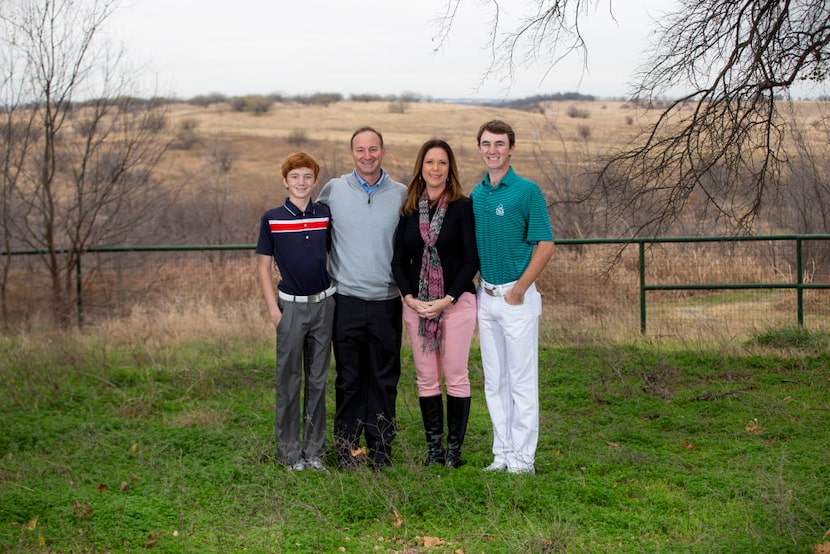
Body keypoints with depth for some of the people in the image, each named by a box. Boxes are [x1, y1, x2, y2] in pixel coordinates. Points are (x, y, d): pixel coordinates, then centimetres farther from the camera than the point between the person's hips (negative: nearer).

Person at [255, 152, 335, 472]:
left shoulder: (325, 215, 3)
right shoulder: (272, 219, -4)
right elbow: (263, 266, -1)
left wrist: (338, 293, 9)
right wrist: (272, 307, -7)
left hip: (323, 302, 3)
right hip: (291, 305, -3)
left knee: (318, 379, 9)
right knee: (289, 379, 3)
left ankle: (314, 450, 18)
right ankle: (289, 451, 12)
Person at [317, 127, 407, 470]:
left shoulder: (402, 195, 3)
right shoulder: (333, 190, 1)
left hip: (387, 301, 1)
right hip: (347, 300, -1)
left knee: (385, 379, 6)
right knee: (349, 378, 5)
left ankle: (381, 448, 16)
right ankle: (347, 445, 15)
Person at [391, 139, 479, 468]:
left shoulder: (463, 207, -3)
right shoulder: (409, 210, 7)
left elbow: (471, 260, -6)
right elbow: (399, 260, 9)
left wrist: (447, 300, -13)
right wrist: (409, 298, -5)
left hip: (456, 302, -3)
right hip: (416, 304, 3)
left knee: (456, 376, 0)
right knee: (426, 378, 6)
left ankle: (454, 448, 9)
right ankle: (434, 447, 14)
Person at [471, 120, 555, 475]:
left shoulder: (527, 190, -9)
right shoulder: (477, 193, 10)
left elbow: (545, 245, -11)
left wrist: (518, 290, -14)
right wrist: (477, 289, 9)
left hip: (516, 297, -6)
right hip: (485, 295, 7)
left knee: (522, 379, -1)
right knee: (494, 380, 11)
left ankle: (522, 459, 5)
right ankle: (502, 452, 19)